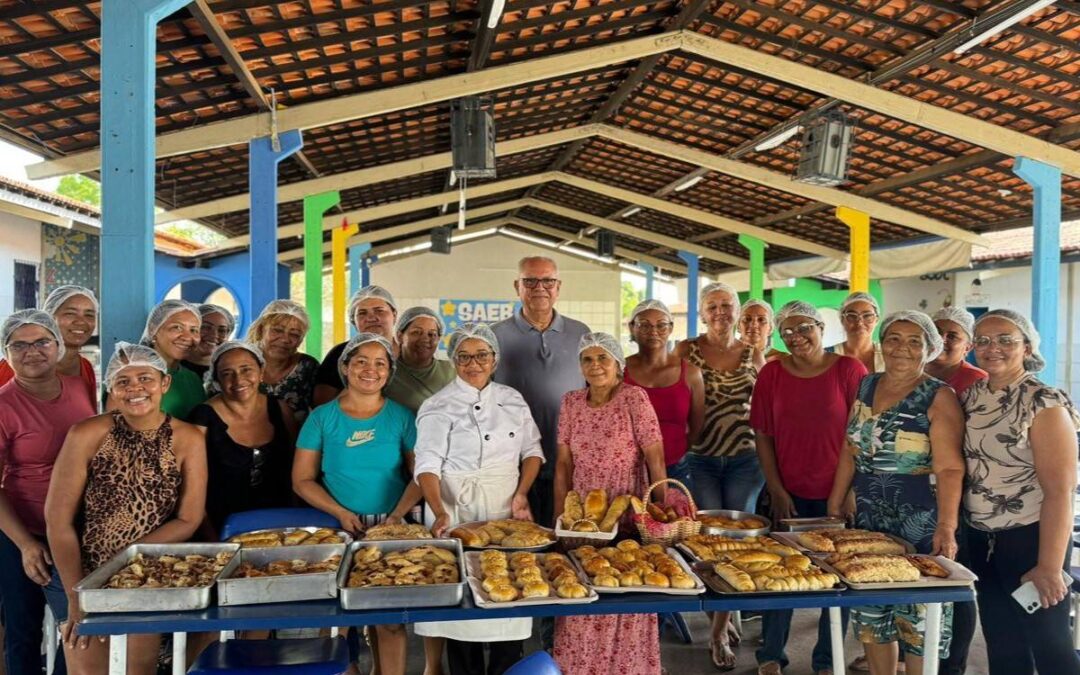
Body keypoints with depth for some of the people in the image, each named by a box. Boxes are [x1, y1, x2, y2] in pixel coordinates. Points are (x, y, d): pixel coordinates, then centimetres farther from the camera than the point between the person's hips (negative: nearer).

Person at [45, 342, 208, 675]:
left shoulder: (188, 439, -7)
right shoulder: (87, 435, -11)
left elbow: (188, 521, -7)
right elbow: (58, 520, -9)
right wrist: (76, 597, -12)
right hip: (86, 578, -1)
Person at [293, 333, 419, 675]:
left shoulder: (401, 417, 2)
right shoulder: (322, 417, 1)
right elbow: (302, 480, 1)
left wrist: (398, 515, -14)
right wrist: (341, 513, -11)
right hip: (339, 529, 0)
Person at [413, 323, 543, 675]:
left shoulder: (512, 399, 8)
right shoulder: (438, 407, -4)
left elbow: (532, 450, 11)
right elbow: (428, 465, -11)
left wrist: (521, 493, -4)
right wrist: (439, 513, -26)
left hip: (506, 509, 3)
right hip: (459, 510, -3)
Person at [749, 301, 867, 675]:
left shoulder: (849, 370, -6)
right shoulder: (771, 373, -1)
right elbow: (763, 436, 1)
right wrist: (776, 490, -4)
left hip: (836, 495, -1)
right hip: (788, 493, 2)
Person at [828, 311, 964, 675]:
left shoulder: (939, 397, -9)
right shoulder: (867, 386, 7)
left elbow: (950, 468, -16)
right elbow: (851, 451, 13)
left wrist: (946, 527, -25)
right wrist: (835, 503, 11)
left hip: (919, 523, -5)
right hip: (869, 519, 5)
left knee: (916, 619, 4)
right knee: (871, 615, 13)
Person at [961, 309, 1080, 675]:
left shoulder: (1044, 403, -13)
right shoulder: (971, 396, 5)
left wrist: (1050, 566, -21)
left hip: (1030, 539, -6)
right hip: (981, 539, 6)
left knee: (1048, 644, 5)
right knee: (1001, 643, 16)